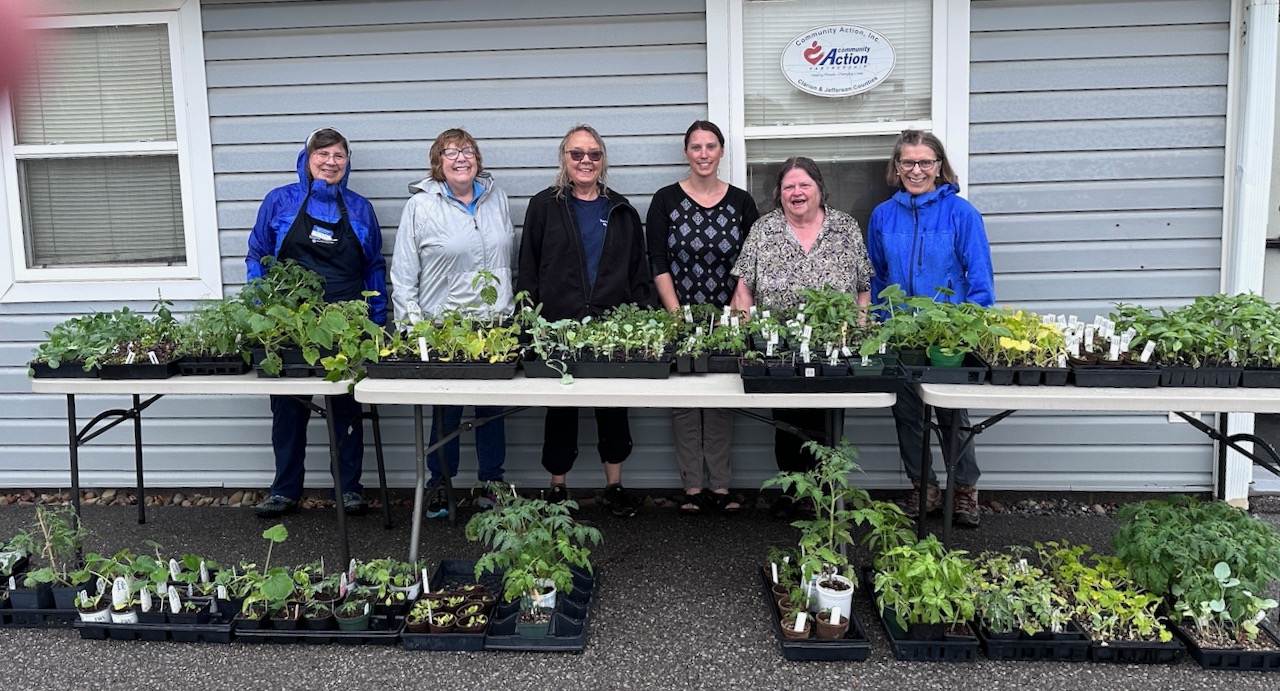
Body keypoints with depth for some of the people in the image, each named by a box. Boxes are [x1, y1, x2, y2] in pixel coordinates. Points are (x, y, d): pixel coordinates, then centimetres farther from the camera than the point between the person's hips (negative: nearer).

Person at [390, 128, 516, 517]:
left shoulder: (497, 199, 9)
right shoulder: (421, 205, -4)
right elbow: (402, 274, -3)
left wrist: (509, 308, 14)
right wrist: (413, 324, -7)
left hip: (496, 325, 4)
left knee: (493, 408, 11)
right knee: (446, 411, 4)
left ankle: (492, 484, 24)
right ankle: (439, 488, 21)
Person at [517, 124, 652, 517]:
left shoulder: (622, 212, 10)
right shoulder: (544, 207, 5)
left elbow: (640, 274, 11)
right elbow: (527, 271, 3)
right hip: (559, 326, -1)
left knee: (614, 406, 8)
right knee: (561, 408, 8)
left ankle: (615, 486, 23)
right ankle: (557, 489, 22)